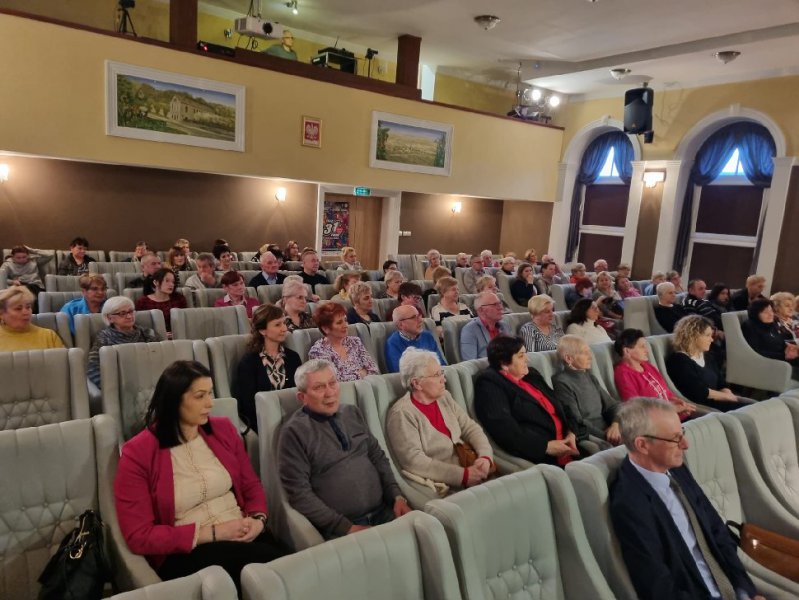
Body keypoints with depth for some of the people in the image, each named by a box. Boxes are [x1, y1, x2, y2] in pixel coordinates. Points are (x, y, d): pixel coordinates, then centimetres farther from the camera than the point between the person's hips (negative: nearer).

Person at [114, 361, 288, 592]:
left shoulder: (224, 429, 7)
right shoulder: (137, 453, -7)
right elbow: (139, 536, -9)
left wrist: (259, 519, -8)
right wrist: (213, 532, -14)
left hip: (241, 537, 4)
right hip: (185, 552, -4)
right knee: (273, 562, -30)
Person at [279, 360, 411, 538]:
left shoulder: (352, 412, 11)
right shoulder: (294, 431, -6)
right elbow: (299, 493, -10)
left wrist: (397, 496, 1)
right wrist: (348, 528, -12)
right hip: (340, 527, -5)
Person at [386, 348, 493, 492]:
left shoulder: (444, 397, 10)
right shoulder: (402, 414, -13)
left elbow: (471, 428, 9)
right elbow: (413, 461, -20)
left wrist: (485, 457, -10)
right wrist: (463, 475, -21)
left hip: (470, 467, 7)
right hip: (444, 486, -7)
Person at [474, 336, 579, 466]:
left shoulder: (531, 375, 20)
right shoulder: (489, 384, -5)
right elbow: (503, 429, -16)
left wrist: (570, 432, 4)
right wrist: (546, 446, -16)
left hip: (564, 447, 8)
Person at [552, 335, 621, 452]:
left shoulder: (589, 377, 17)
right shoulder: (562, 383, -8)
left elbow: (612, 404, 16)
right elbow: (577, 424, -12)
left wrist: (615, 424, -4)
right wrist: (605, 436, -14)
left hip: (606, 431, 8)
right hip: (586, 438, -8)